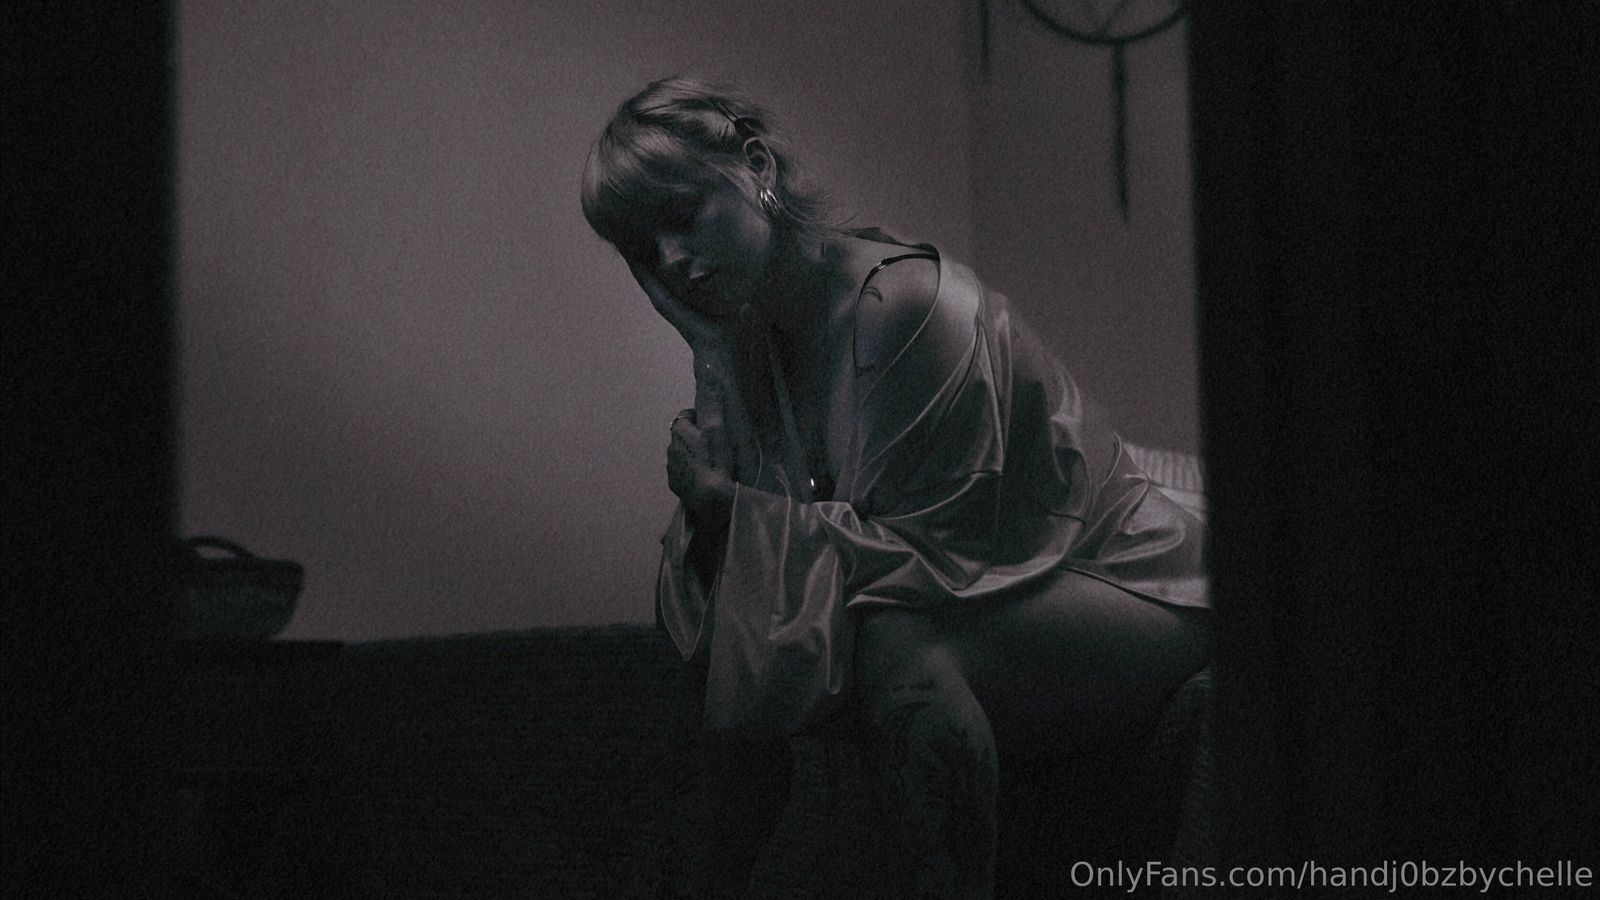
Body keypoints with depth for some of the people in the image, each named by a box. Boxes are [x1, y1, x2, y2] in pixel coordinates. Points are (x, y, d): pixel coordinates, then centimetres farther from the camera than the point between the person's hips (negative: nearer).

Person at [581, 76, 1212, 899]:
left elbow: (933, 553, -24)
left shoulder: (907, 305, -24)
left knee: (898, 645, -34)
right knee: (730, 636, -5)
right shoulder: (749, 337, 2)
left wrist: (732, 506, -21)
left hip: (1120, 596, -8)